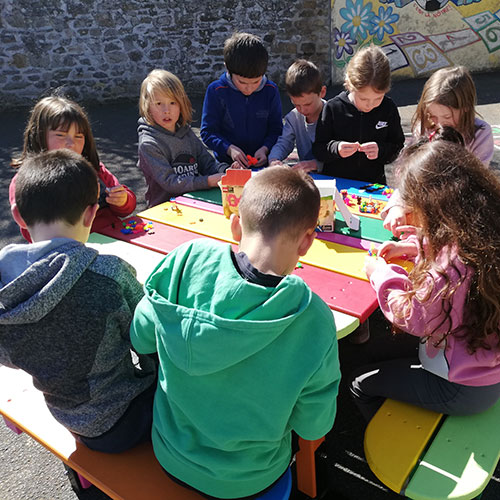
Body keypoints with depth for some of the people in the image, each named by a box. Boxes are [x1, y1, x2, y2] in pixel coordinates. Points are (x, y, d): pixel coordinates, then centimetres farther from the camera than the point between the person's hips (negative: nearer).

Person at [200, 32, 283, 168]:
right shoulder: (216, 91, -4)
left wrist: (265, 149, -11)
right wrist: (229, 149, -18)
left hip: (262, 163, 2)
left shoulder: (270, 90, 2)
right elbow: (208, 131, -1)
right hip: (227, 163, -2)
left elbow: (276, 129, 8)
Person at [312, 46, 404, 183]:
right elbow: (317, 150, 0)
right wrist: (336, 149, -20)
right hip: (335, 182, -1)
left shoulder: (388, 109, 0)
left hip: (374, 182, 1)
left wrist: (381, 150, -13)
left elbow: (398, 148, 7)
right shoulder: (333, 108, -5)